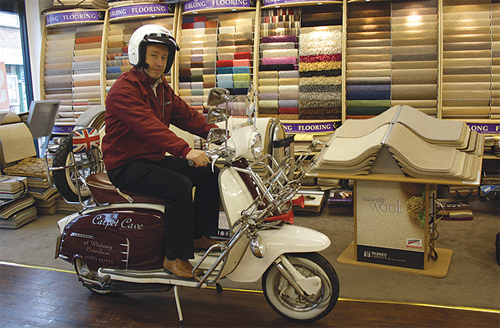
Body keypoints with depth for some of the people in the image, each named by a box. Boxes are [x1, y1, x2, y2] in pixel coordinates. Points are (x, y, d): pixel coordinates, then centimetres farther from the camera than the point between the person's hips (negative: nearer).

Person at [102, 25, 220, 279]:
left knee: (210, 173, 1)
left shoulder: (162, 88, 14)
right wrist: (185, 150, -43)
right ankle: (175, 257, -18)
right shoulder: (124, 89, -17)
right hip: (126, 166, -9)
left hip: (154, 159, 9)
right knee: (178, 185, -30)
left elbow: (186, 115, 7)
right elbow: (148, 125, -32)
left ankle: (199, 234, 10)